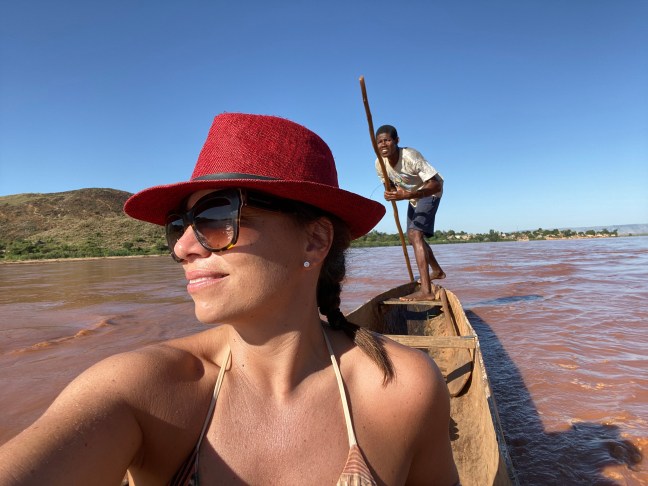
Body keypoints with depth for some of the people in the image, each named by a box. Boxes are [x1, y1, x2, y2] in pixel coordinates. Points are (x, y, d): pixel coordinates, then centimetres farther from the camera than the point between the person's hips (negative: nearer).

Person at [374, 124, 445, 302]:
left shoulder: (411, 157, -34)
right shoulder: (379, 164, -14)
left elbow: (436, 185, -38)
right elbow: (390, 184, 2)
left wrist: (406, 195, -50)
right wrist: (390, 192, -24)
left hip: (429, 194, -8)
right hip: (413, 196, 8)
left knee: (415, 234, -26)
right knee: (414, 237, 19)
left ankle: (426, 291, -31)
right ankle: (437, 271, 44)